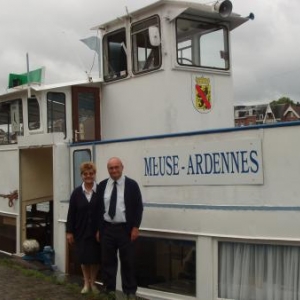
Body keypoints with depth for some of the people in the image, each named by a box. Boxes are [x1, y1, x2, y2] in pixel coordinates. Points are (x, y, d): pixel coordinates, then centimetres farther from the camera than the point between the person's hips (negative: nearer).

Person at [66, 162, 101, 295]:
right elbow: (71, 213, 2)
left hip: (96, 231, -2)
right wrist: (69, 231, -2)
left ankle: (92, 283, 26)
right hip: (81, 231, 2)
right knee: (84, 258, 9)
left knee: (95, 257, 7)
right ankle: (86, 283, 25)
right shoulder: (76, 192, 1)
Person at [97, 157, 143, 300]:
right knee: (108, 261, 8)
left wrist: (135, 227, -9)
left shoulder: (132, 185, -3)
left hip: (125, 229, -3)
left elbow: (138, 207, -3)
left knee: (128, 262, 4)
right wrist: (98, 228, 6)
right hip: (107, 229, 3)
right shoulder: (102, 185, 6)